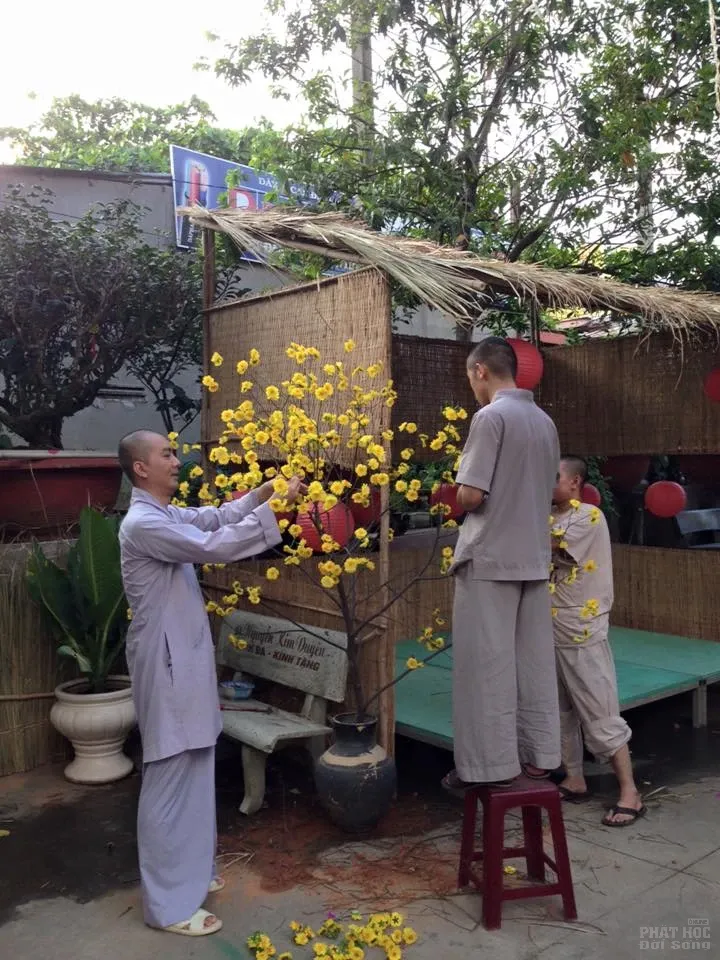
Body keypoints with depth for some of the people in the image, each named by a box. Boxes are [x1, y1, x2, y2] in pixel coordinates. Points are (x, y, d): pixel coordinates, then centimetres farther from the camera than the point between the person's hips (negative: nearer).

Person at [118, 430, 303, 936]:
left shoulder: (166, 515, 10)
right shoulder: (143, 524, -20)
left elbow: (215, 518, 16)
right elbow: (213, 546, -26)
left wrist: (266, 489, 5)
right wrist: (275, 507, -22)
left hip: (184, 659, 10)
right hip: (166, 664, -10)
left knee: (192, 772, 19)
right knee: (171, 778, 0)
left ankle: (189, 871, 34)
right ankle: (169, 903, 12)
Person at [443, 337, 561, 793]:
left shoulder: (490, 416, -12)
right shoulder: (545, 421, 10)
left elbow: (471, 495, -16)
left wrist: (456, 497, 5)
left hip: (490, 558, -7)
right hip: (535, 557, 7)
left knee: (487, 664, 1)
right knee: (535, 660, 13)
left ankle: (492, 764, 7)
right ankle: (539, 754, 21)